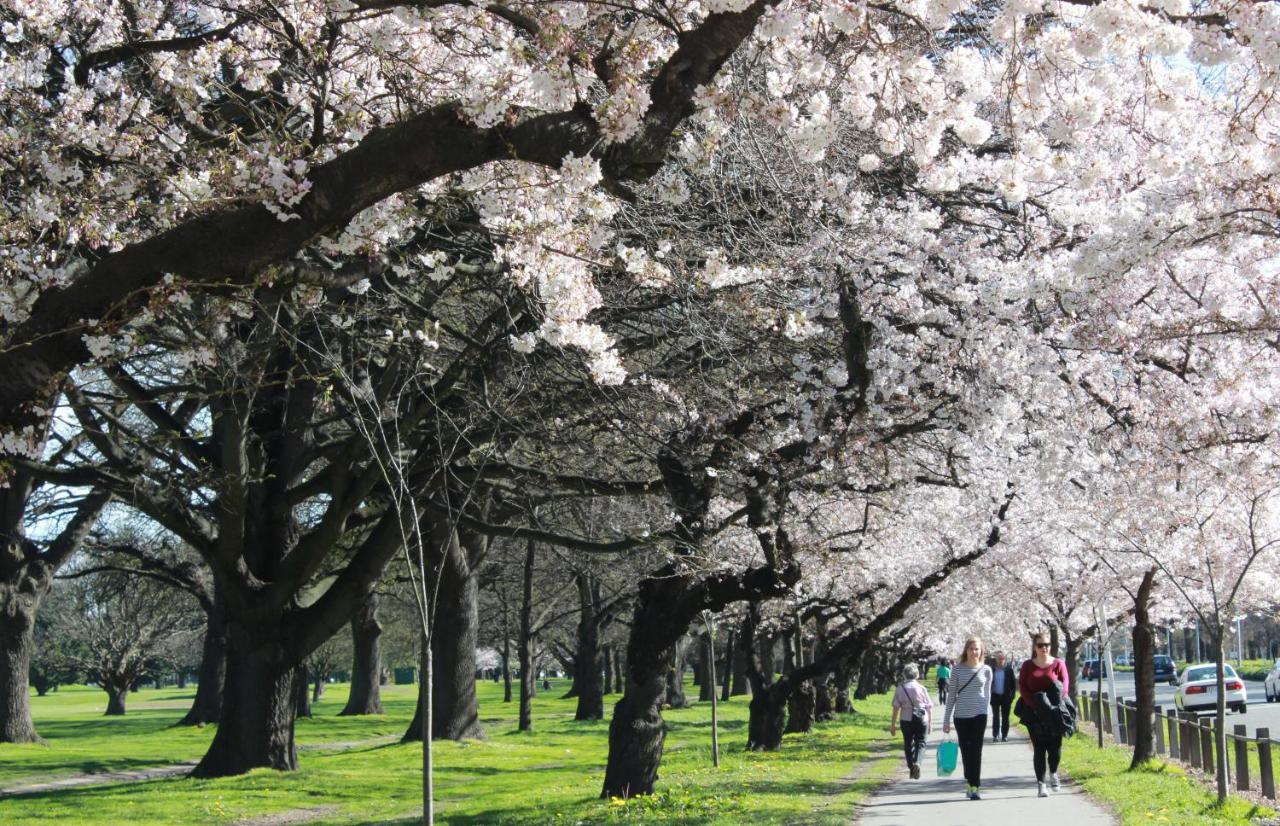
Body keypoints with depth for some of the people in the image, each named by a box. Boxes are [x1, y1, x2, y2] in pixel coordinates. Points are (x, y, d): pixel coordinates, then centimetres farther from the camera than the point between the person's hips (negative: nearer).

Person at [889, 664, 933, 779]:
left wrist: (892, 725, 1)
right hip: (922, 719, 0)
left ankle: (911, 767, 15)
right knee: (920, 742, 6)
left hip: (906, 719, 0)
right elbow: (929, 707, 4)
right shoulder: (922, 688, 2)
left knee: (908, 744, 12)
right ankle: (917, 762, -19)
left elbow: (896, 708, -3)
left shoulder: (900, 689, 0)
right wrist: (930, 723, 14)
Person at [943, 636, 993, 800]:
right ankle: (970, 784, 22)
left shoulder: (986, 670, 3)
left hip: (979, 715, -1)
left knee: (976, 751, -7)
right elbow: (951, 694, 4)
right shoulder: (958, 669, 2)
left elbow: (987, 694, 12)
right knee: (965, 751, 7)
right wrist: (946, 719, 3)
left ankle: (975, 788, -6)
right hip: (961, 716, 1)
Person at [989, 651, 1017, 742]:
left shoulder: (1009, 669, -3)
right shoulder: (992, 670, 0)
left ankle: (1004, 735, 11)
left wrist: (1011, 696, -7)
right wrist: (989, 695, -2)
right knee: (995, 717, 4)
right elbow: (989, 683, 4)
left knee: (1005, 717, 5)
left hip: (1006, 697, -1)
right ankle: (995, 735, 7)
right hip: (995, 696, 1)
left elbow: (1014, 684, -1)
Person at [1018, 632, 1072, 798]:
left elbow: (1065, 683, -3)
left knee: (1055, 746, -2)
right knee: (1039, 748, 0)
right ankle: (1041, 784, 2)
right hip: (1034, 713, 0)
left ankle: (1053, 773, 28)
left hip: (1053, 713, 0)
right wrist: (1034, 704, -13)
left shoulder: (1058, 664, 5)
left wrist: (1057, 701, -18)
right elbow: (1022, 687, 1)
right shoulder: (1028, 666, 8)